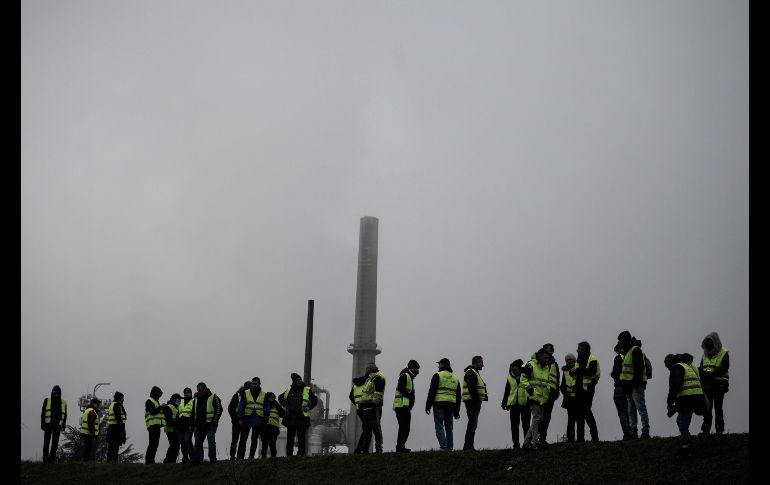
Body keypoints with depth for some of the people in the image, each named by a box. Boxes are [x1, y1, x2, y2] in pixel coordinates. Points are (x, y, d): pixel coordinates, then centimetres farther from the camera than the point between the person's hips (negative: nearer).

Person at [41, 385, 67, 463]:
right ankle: (45, 458, -2)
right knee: (46, 441, -3)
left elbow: (64, 415, 12)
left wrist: (63, 425, 3)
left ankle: (52, 458, 3)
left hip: (57, 425, 2)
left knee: (55, 442, 0)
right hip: (48, 424, -2)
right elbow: (43, 413, 3)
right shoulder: (47, 400, 4)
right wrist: (42, 424, -4)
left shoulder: (63, 402, 9)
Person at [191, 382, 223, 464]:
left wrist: (214, 421, -11)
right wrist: (193, 423, 12)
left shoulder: (213, 398, -3)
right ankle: (196, 460, 8)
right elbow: (193, 412, 22)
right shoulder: (196, 399, 15)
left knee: (211, 441, -9)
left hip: (210, 425, -6)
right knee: (198, 442, 6)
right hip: (199, 425, 6)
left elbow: (219, 409, -5)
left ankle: (212, 459, -4)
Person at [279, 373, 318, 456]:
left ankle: (300, 454, 1)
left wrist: (309, 407, -1)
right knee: (290, 437, 3)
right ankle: (289, 454, 8)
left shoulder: (307, 390, 5)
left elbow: (315, 400, 12)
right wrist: (285, 406, 12)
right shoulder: (289, 390, 11)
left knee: (301, 437, -2)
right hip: (290, 417, 2)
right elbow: (280, 398, 26)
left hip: (302, 417, -2)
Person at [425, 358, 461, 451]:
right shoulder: (455, 378, 17)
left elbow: (432, 392, -8)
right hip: (451, 406, 5)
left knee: (439, 426, -5)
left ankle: (443, 446, -16)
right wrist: (456, 411, 22)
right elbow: (458, 396, 19)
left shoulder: (437, 376, -1)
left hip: (439, 405, -5)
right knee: (449, 427, 11)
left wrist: (428, 406, -5)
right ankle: (450, 448, 7)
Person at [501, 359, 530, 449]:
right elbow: (507, 391, 19)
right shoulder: (510, 378, 10)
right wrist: (504, 403, 15)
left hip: (524, 403, -4)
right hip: (513, 404, 4)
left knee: (525, 425, 1)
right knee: (514, 425, 4)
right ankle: (516, 444, 8)